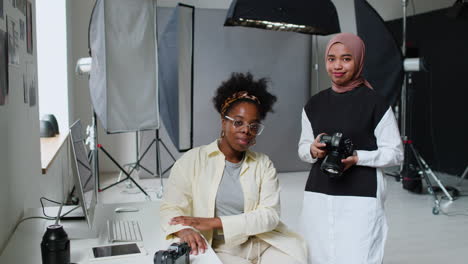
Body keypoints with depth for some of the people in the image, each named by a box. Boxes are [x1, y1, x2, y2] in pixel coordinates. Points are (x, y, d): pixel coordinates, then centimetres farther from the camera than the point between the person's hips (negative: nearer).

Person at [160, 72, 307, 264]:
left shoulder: (264, 164, 6)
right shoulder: (193, 160, 1)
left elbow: (270, 215, -5)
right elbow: (170, 209, -3)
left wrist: (214, 222, -16)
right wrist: (185, 231, -27)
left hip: (263, 244, 3)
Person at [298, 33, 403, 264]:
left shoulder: (375, 102, -4)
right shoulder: (314, 104, 8)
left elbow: (395, 153, 0)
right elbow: (302, 147, 16)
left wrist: (357, 157, -15)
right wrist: (313, 150, -6)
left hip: (360, 199, -3)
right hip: (317, 196, 4)